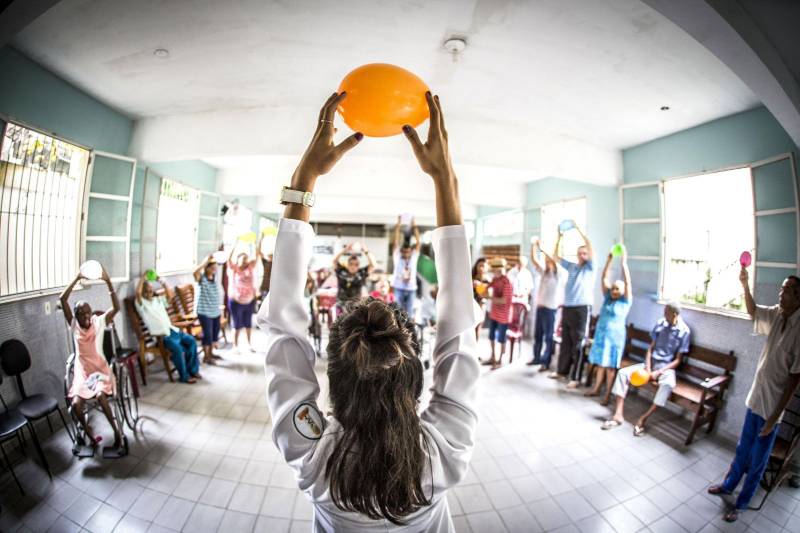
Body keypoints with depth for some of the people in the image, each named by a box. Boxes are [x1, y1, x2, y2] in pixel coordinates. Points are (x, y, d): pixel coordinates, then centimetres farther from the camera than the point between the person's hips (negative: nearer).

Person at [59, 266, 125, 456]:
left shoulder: (99, 322, 0)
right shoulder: (74, 324, 3)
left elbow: (117, 307, -18)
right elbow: (63, 299, -7)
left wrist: (108, 282, -24)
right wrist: (77, 279, -15)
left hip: (100, 369, -2)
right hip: (82, 373, 2)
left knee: (100, 396, -28)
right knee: (76, 404, -21)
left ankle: (118, 434, -16)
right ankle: (91, 437, 1)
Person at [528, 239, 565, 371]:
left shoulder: (559, 273, -5)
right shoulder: (543, 272, 13)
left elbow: (554, 262, -22)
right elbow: (533, 260, 7)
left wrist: (542, 249, -22)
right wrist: (534, 245, -2)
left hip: (550, 308, -6)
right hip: (539, 306, 6)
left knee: (548, 336, 1)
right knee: (537, 334, 13)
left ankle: (546, 362, 9)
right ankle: (537, 357, 26)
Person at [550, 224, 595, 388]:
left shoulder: (590, 267, 0)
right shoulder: (571, 266, 14)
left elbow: (591, 249, -14)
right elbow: (556, 256, 17)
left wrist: (579, 230, -14)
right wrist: (559, 237, 8)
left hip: (582, 309, -5)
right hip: (567, 308, 5)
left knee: (578, 344, 0)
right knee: (565, 342, 13)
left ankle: (575, 377, 7)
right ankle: (562, 371, 24)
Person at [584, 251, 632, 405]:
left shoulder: (626, 301, -4)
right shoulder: (607, 298, 6)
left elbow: (627, 282, -16)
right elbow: (604, 278, 1)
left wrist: (624, 262, -21)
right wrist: (609, 260, -5)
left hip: (615, 336, -4)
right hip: (601, 334, 5)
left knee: (610, 366, 1)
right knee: (600, 363, 13)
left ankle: (608, 394, 10)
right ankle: (596, 389, 24)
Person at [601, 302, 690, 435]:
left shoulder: (684, 332, -9)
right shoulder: (660, 323, 3)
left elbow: (678, 360, -8)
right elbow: (651, 348, 5)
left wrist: (659, 372, -19)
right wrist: (647, 367, -9)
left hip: (667, 367, -4)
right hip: (651, 363, 4)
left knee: (668, 384, -37)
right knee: (623, 373, -17)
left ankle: (643, 419, -27)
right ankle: (618, 414, -18)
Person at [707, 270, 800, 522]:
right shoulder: (776, 315, -5)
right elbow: (753, 311, 16)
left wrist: (775, 416, -17)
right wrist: (745, 285, -4)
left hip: (772, 406, -6)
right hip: (755, 397, 6)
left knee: (758, 460, 12)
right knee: (743, 449, 22)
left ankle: (741, 503, 30)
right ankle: (728, 485, 40)